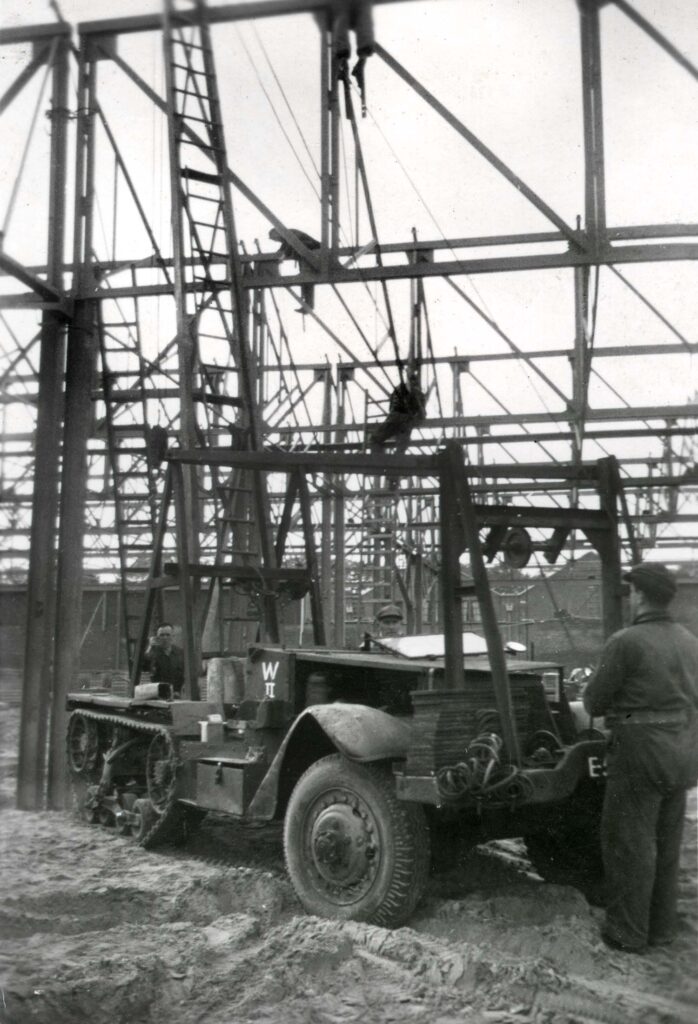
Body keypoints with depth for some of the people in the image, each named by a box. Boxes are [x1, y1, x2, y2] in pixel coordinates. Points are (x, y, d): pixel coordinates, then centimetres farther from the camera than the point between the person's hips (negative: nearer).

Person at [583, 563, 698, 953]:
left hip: (640, 753, -7)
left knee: (630, 843, 4)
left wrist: (607, 701, 11)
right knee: (667, 843, 16)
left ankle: (628, 932, 12)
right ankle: (661, 927, 26)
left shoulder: (625, 642, -17)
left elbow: (594, 702, -11)